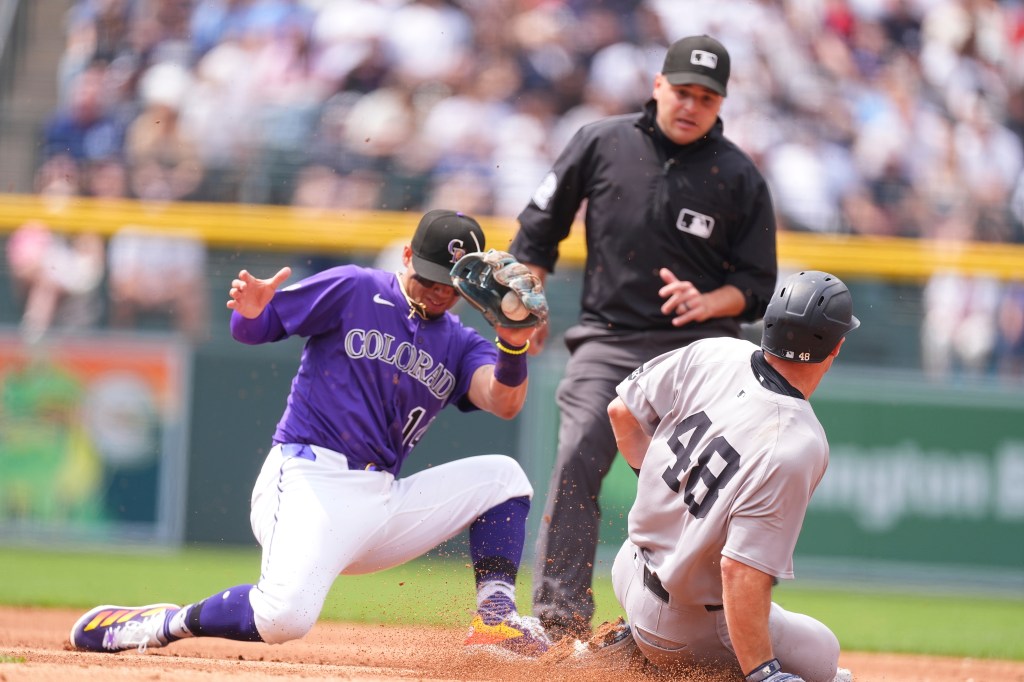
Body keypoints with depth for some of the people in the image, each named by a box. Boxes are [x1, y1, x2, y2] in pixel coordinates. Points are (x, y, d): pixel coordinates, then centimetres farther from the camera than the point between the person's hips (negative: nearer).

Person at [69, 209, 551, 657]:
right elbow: (251, 328, 1)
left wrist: (513, 348, -26)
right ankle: (163, 624, -10)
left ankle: (495, 618, -3)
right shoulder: (353, 291, 2)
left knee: (502, 475, 1)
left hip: (384, 500, 6)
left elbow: (504, 402, -5)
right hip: (311, 482, -6)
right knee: (284, 616, -31)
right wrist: (251, 311, -25)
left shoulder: (458, 345, 14)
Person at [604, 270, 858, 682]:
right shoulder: (798, 447, -30)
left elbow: (622, 413, 3)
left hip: (632, 566, 8)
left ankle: (631, 644, 25)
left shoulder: (713, 355, -11)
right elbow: (741, 571, -32)